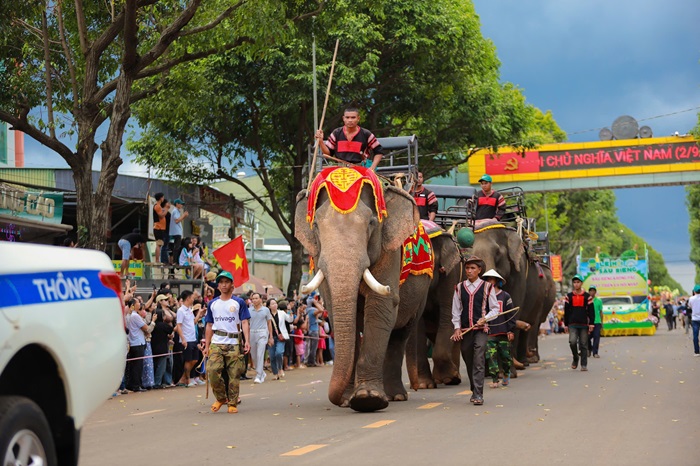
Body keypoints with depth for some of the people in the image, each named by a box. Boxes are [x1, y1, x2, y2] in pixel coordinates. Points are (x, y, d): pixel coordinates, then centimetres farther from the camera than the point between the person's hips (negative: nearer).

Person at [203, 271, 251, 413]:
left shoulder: (239, 303, 5)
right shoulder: (213, 304, 12)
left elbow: (245, 323, -1)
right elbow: (209, 326, 15)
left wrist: (247, 341, -13)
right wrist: (206, 346, 10)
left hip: (234, 344, -2)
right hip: (216, 344, 2)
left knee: (234, 375, -1)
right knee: (212, 371, -13)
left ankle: (232, 404, 10)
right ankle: (221, 398, 8)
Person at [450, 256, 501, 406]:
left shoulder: (487, 287, 3)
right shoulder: (459, 288, 9)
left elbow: (495, 308, 7)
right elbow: (456, 310, 12)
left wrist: (485, 318, -10)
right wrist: (457, 328, 3)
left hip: (481, 328, -3)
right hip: (464, 330, 3)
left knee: (478, 361, -15)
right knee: (469, 362, 9)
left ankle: (478, 394, -18)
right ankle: (474, 390, 24)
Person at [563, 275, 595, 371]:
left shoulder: (587, 296, 5)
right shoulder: (569, 296, 8)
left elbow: (591, 311, 4)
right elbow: (566, 312, 11)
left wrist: (591, 324, -4)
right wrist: (566, 325, 7)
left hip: (584, 324, 0)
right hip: (572, 324, 0)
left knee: (584, 344, 1)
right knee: (572, 341, -16)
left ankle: (584, 364, 7)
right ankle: (575, 358, 7)